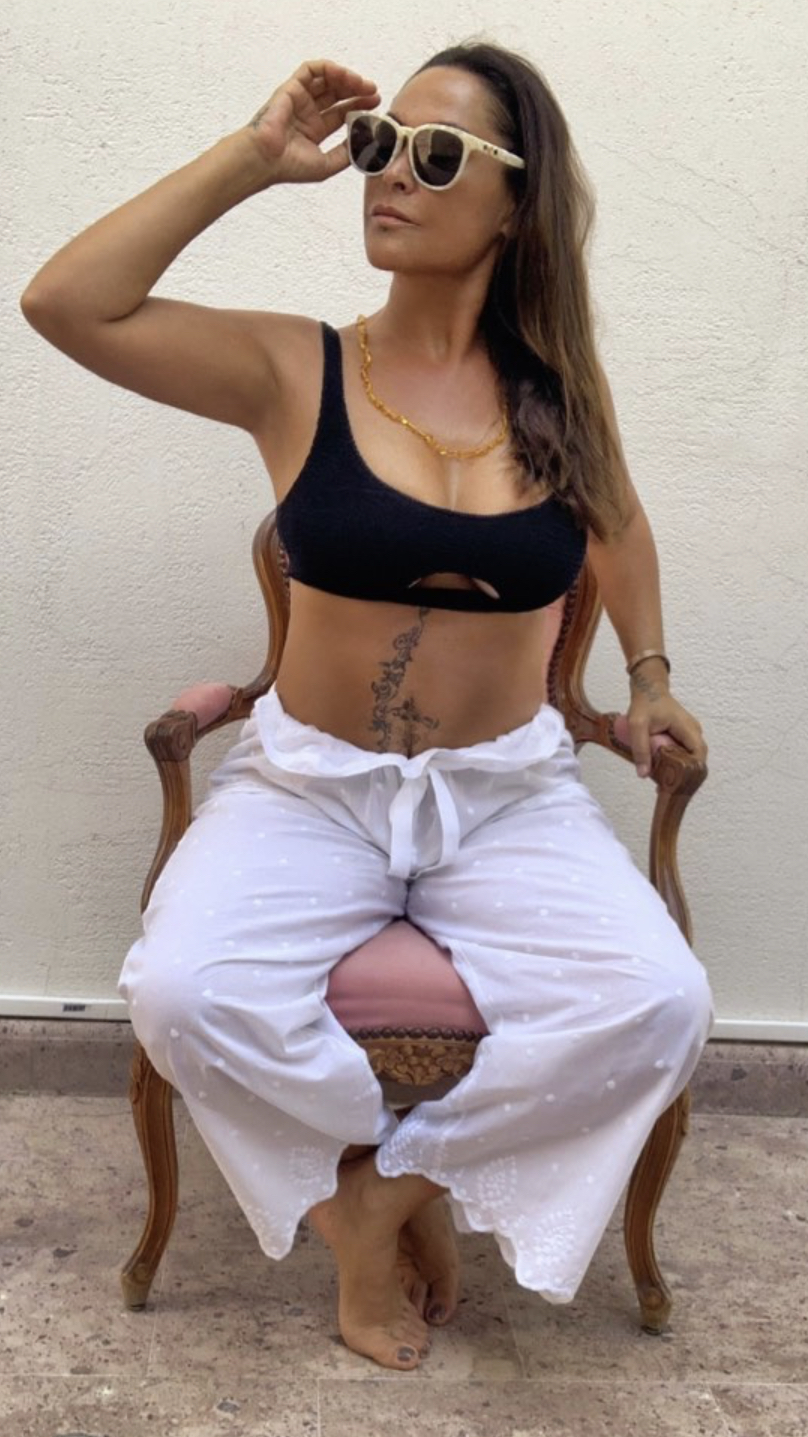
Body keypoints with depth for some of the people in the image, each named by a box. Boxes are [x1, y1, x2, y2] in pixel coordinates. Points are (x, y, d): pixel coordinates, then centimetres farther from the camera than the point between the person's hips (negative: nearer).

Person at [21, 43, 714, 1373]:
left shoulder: (562, 386, 0)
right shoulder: (291, 370, -5)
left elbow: (618, 523, 21)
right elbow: (67, 305, -17)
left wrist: (651, 679, 17)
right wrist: (255, 155, -14)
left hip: (513, 794, 2)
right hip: (309, 787, -1)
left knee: (660, 1004, -22)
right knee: (182, 994, -27)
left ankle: (397, 1182, 3)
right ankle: (385, 1170, 5)